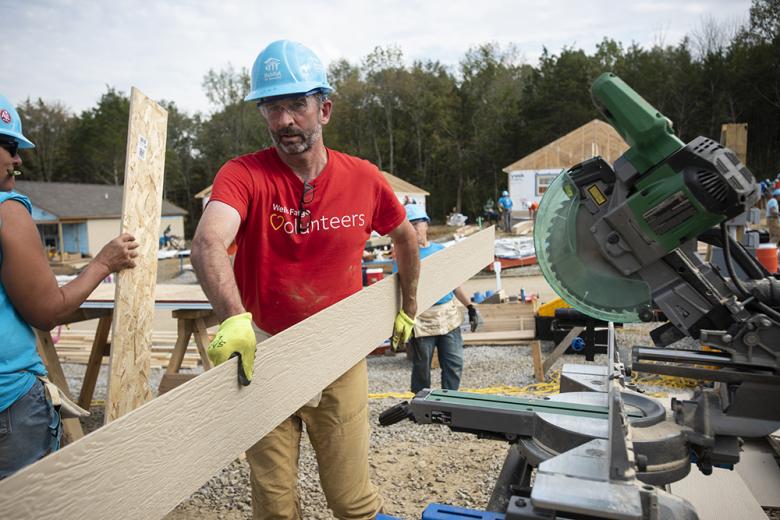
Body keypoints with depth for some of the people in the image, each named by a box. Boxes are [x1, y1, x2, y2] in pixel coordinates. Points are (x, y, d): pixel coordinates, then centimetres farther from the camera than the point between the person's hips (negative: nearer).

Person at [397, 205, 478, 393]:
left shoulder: (441, 250, 9)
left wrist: (470, 307, 11)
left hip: (449, 315, 4)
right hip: (421, 320, -4)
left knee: (454, 365, 8)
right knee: (422, 369, 8)